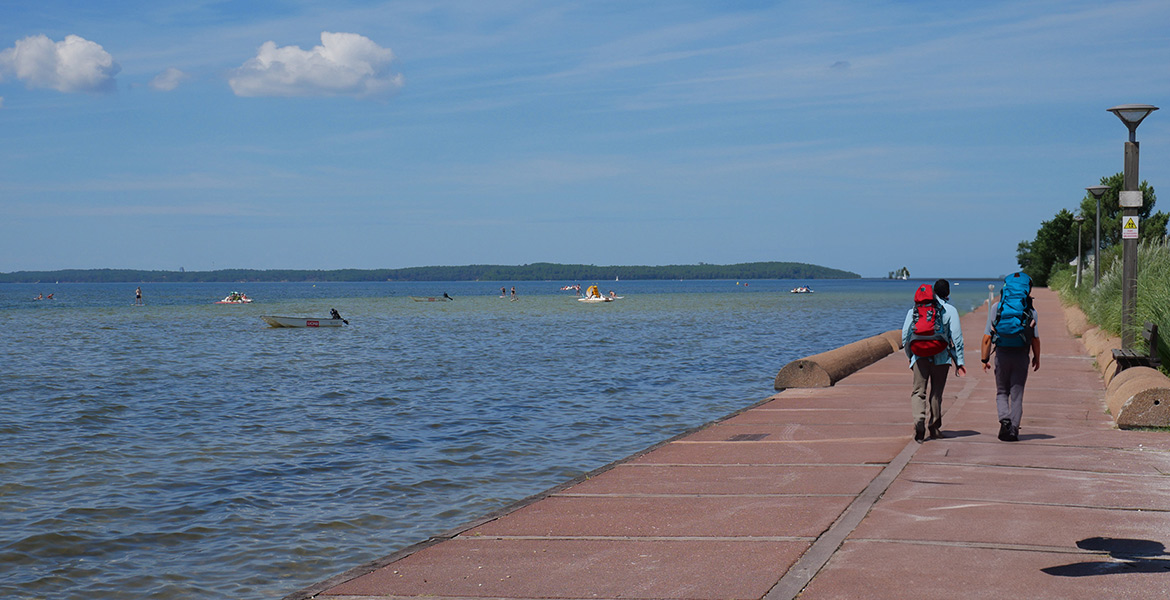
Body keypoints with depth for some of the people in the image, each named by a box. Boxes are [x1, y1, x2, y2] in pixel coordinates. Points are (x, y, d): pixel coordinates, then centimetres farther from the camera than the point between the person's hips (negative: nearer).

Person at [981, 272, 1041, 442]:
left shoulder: (996, 307, 0)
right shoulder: (1030, 310, -3)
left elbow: (987, 337, -1)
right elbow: (1035, 338, -1)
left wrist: (984, 359, 6)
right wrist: (1037, 358, 13)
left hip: (1002, 354, 1)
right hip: (1021, 354, 0)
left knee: (1002, 392, 13)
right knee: (1017, 395, 7)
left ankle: (1004, 419, -12)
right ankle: (1013, 430, 5)